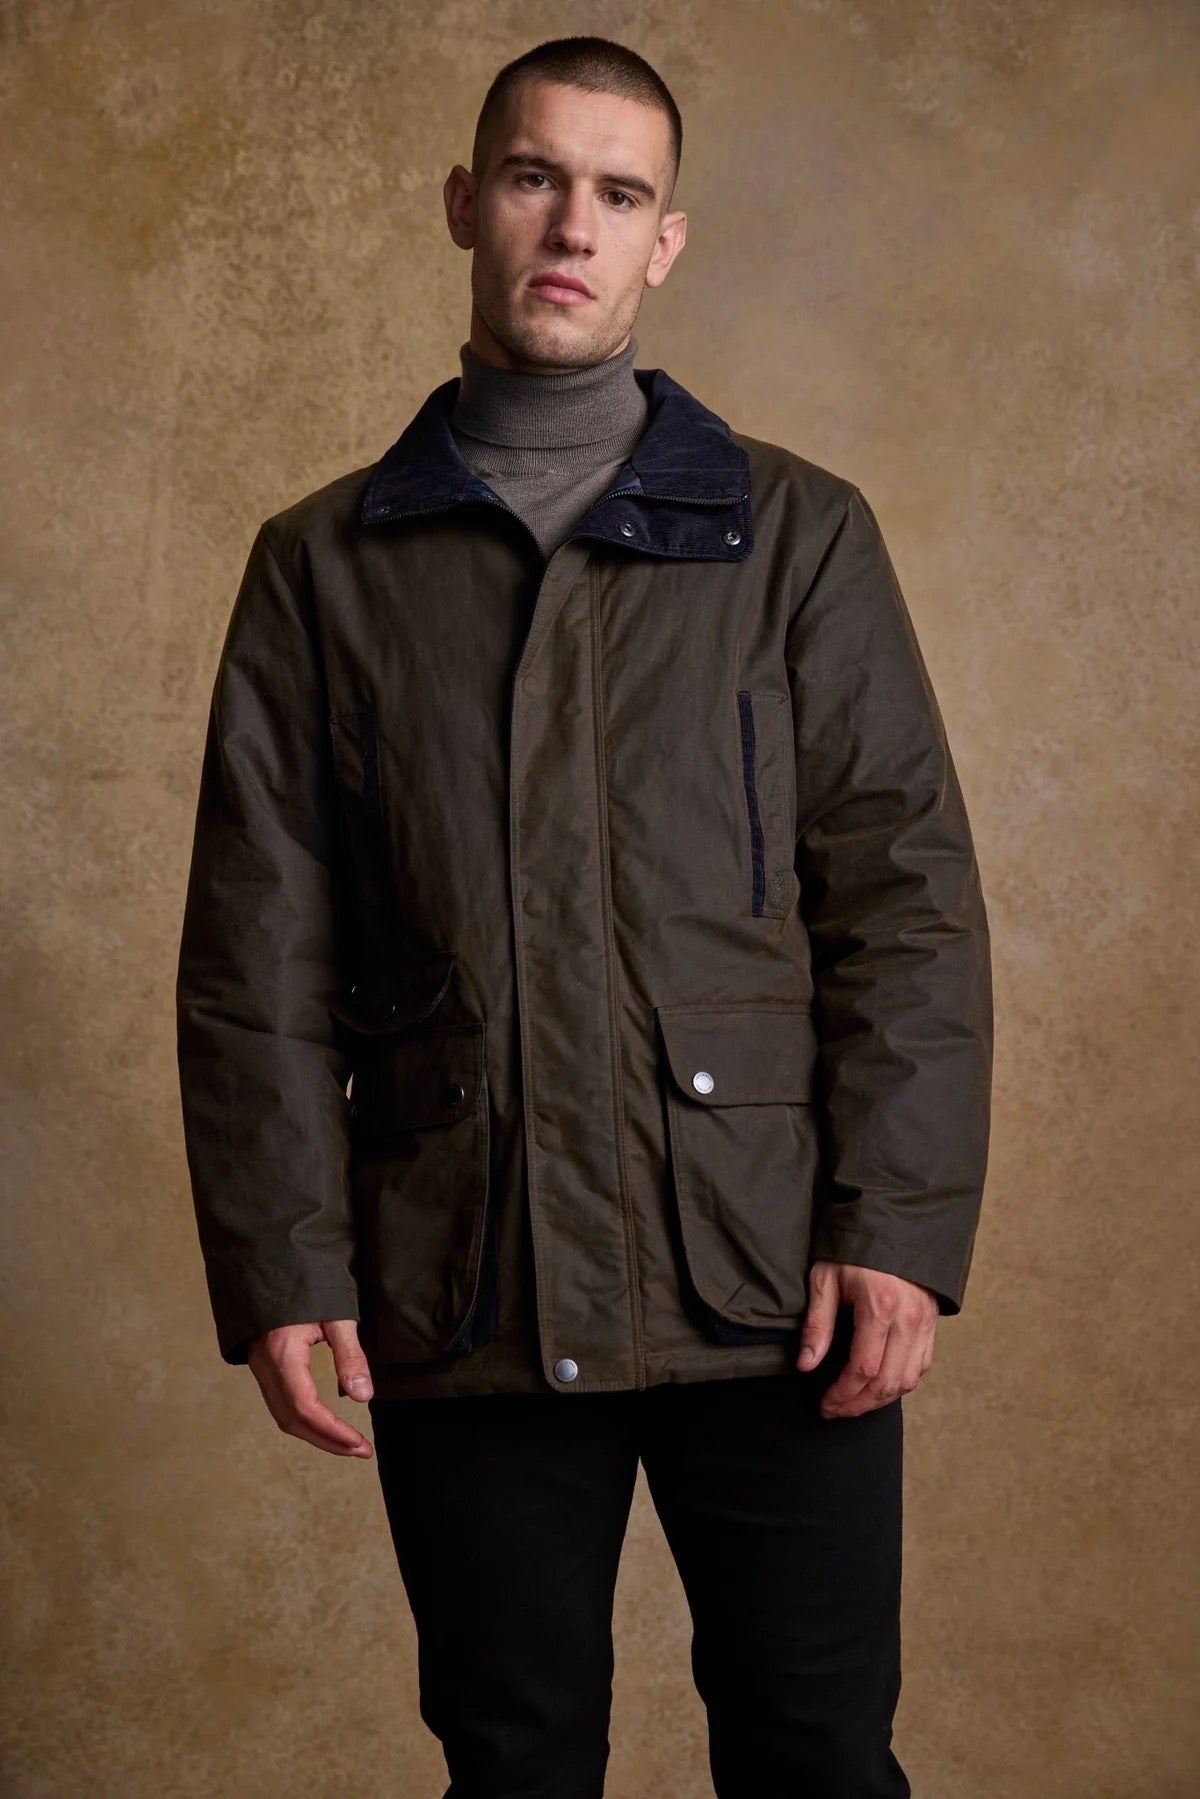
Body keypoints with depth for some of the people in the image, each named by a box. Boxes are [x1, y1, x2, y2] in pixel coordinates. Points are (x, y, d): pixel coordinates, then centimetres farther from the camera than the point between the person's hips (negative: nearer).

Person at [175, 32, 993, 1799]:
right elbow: (259, 952, 6)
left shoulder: (799, 534, 7)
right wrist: (280, 1268, -2)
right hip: (461, 1308, 1)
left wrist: (898, 1229, -7)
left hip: (770, 1291, -1)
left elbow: (909, 895, 2)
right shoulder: (324, 565, 9)